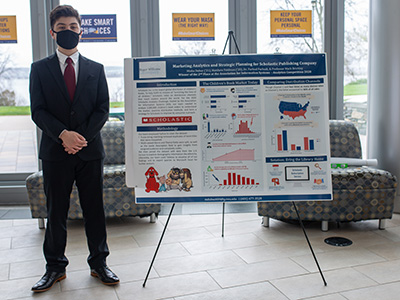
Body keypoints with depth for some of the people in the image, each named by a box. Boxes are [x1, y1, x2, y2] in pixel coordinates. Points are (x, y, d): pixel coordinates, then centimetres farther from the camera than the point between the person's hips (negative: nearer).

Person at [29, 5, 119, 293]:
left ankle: (99, 263, 20)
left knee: (95, 209, 6)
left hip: (90, 150, 1)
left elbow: (103, 109, 3)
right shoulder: (40, 69, 7)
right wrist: (63, 135, -17)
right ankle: (55, 267, 21)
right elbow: (38, 110, -1)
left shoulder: (96, 69, 10)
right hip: (55, 151, 0)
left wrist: (83, 137, -11)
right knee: (56, 212, 7)